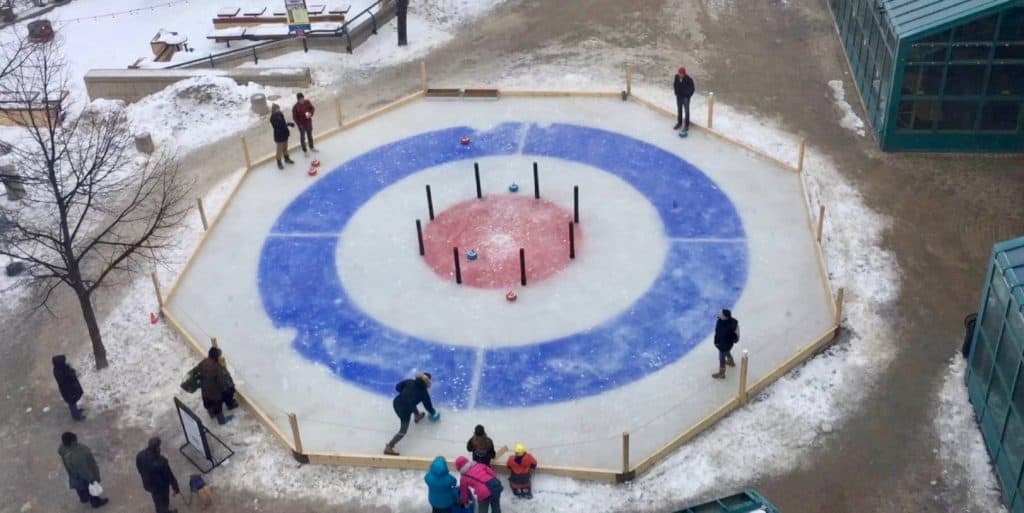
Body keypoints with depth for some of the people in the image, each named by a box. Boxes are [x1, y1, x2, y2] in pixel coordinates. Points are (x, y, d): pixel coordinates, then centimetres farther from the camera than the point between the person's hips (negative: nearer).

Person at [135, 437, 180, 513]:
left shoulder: (140, 456, -24)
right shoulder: (161, 461, -40)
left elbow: (139, 470, -3)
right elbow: (169, 476, -24)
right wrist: (175, 487, -6)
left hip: (148, 484, 6)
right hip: (161, 486, -6)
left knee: (157, 500, 35)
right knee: (163, 502, 25)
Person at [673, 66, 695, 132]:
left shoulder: (688, 79, -26)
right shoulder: (677, 77, -12)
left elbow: (692, 88, -16)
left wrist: (688, 96, -14)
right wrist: (676, 93, 4)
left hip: (685, 97, -5)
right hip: (679, 96, 5)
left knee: (686, 111, 6)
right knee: (679, 110, 18)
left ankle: (687, 125, 17)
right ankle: (679, 122, 37)